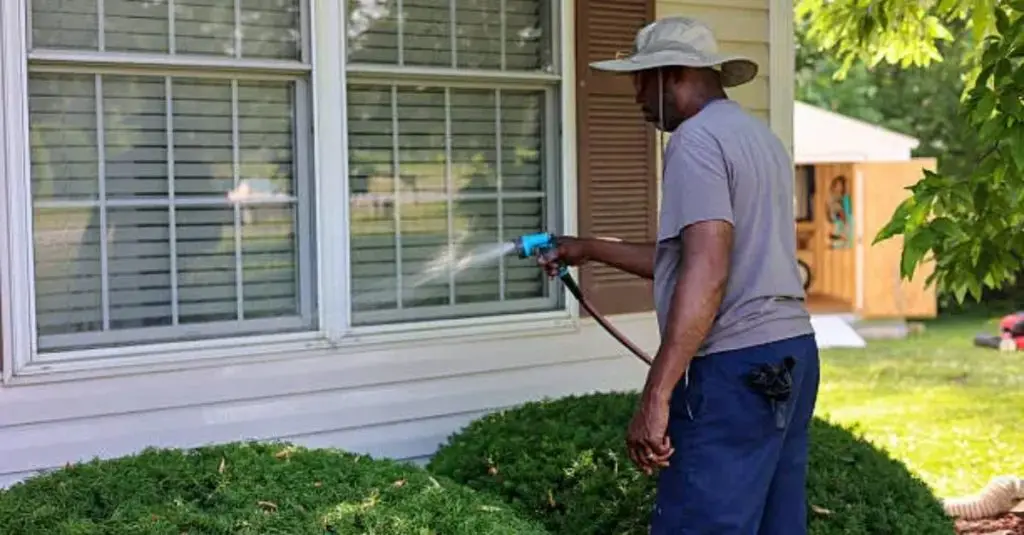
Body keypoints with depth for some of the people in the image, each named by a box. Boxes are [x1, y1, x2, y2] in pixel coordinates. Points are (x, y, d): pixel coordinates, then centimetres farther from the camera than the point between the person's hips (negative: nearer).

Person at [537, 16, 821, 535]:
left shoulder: (697, 139, -10)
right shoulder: (759, 136, 19)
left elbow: (706, 274, -22)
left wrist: (655, 396, -25)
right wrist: (590, 249, 30)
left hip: (734, 367, -10)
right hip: (790, 354, 10)